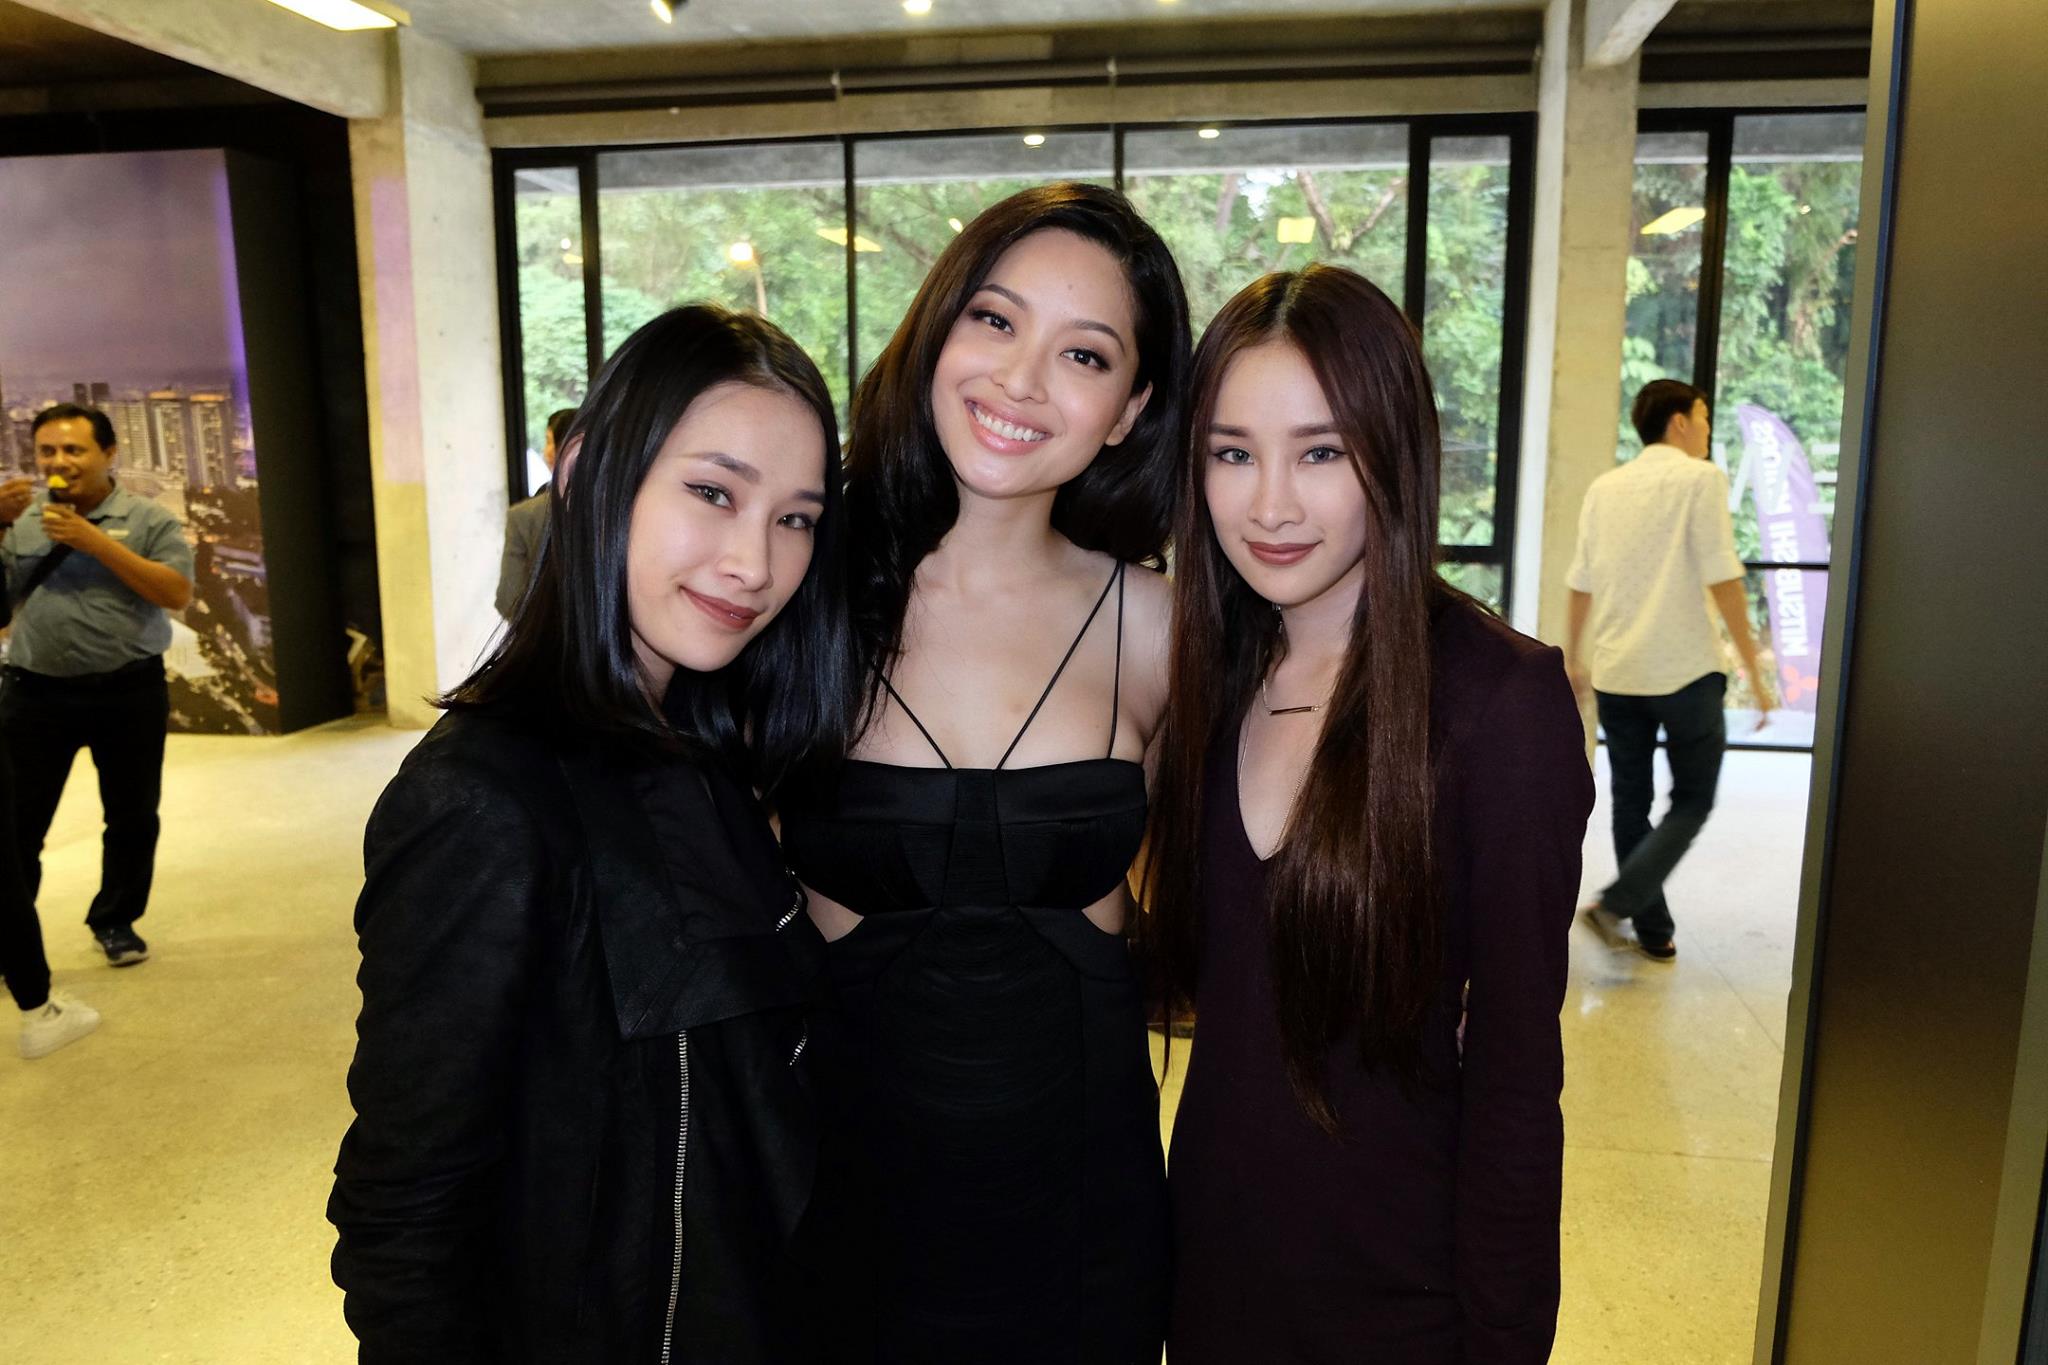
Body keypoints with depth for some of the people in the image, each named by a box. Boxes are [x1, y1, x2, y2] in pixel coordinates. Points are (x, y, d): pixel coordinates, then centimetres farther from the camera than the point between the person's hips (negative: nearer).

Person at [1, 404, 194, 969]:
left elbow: (177, 593, -12)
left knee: (132, 817, 10)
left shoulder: (148, 518, -1)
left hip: (130, 693, -1)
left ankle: (115, 920, 28)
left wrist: (97, 542, -17)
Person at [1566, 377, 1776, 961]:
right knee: (1692, 802, 8)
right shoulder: (1701, 478, -5)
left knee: (1631, 804, 13)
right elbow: (1723, 580, -11)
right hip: (1685, 670, -5)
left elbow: (1580, 584, 12)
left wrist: (1574, 660, 24)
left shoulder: (1604, 487, 10)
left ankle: (1652, 931, 18)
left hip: (1615, 672, 5)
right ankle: (1617, 902, -7)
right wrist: (1754, 671, -7)